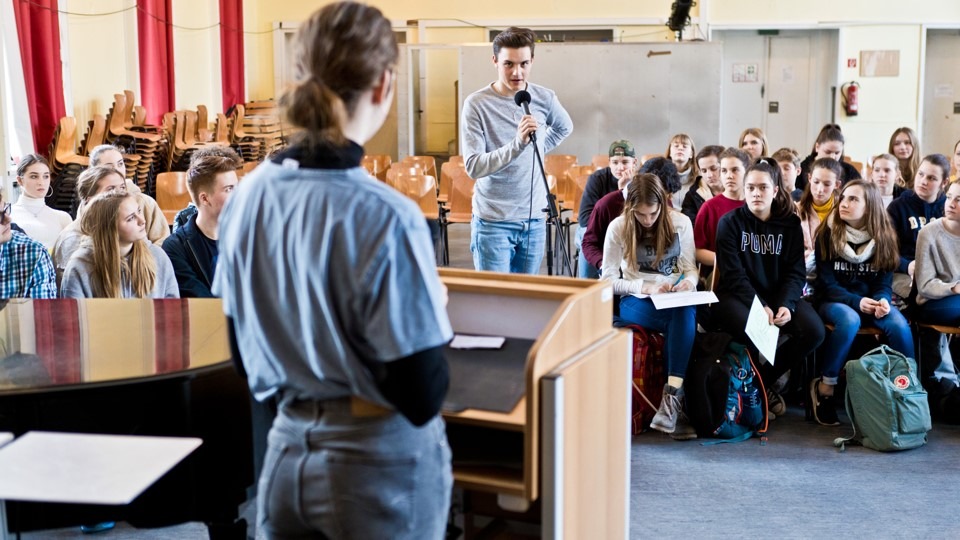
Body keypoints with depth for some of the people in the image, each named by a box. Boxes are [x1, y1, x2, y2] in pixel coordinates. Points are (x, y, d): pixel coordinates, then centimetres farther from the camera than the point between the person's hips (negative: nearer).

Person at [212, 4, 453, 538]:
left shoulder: (247, 196, -3)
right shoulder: (385, 215, -23)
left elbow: (241, 351, 7)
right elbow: (421, 397, -19)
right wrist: (433, 309, -3)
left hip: (286, 454, 5)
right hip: (379, 465, -5)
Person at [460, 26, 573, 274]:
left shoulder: (544, 98, 1)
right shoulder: (476, 104, -12)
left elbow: (565, 127, 24)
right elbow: (473, 167, -20)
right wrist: (517, 143, -30)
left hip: (534, 219, 4)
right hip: (493, 222, -4)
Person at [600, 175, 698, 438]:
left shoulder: (680, 223, 1)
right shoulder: (618, 228, -4)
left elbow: (690, 268, 8)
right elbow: (608, 280, -1)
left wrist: (689, 281, -17)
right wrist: (646, 287, -15)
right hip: (636, 301, -2)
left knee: (686, 314, -37)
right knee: (681, 320, -35)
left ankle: (672, 396, -40)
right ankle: (677, 395, -29)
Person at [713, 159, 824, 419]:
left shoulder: (790, 223, 5)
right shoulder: (730, 222, -3)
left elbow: (796, 271, 0)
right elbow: (733, 274, -11)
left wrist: (786, 304, -20)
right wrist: (760, 306, -25)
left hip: (779, 295, 4)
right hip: (737, 296, -3)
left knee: (814, 331, -22)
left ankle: (763, 379, -1)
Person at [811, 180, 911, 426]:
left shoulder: (884, 238, 3)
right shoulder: (828, 235, -6)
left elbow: (884, 282, 3)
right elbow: (826, 283, -9)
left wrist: (882, 300, -20)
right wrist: (856, 302, -25)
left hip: (869, 302, 3)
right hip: (834, 301, -3)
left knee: (899, 324, -28)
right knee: (849, 320, -37)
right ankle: (825, 386, -23)